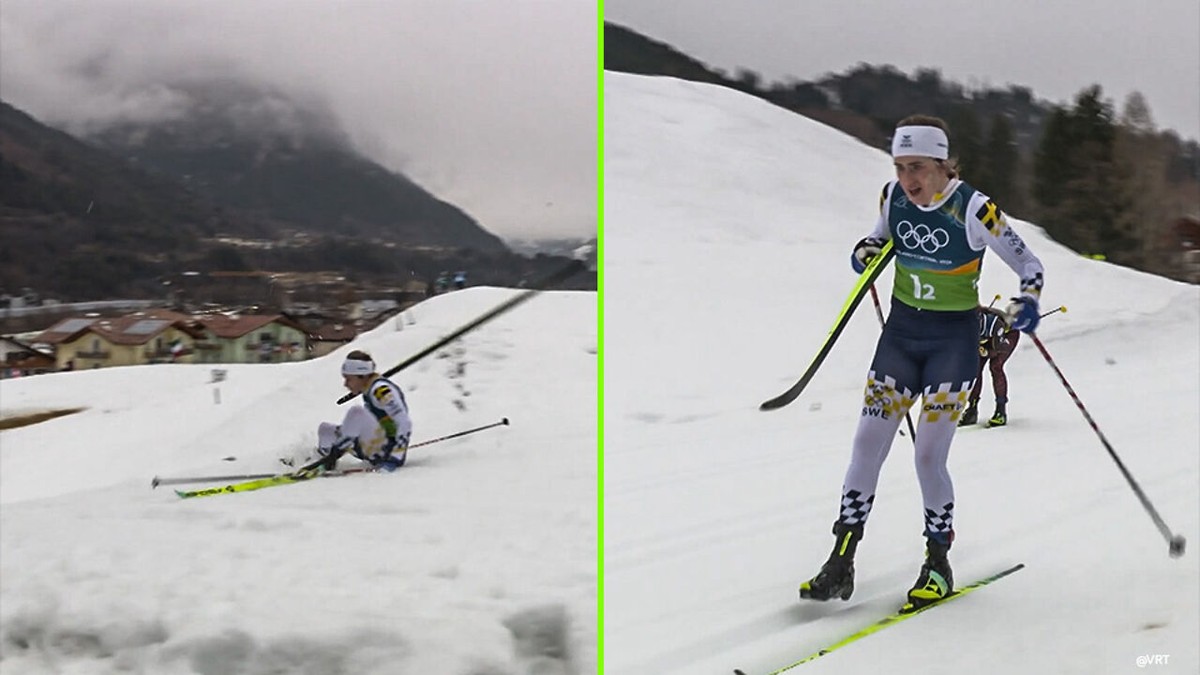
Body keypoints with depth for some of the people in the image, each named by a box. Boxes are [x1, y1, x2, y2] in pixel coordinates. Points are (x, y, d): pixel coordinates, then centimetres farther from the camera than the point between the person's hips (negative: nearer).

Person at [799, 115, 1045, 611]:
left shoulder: (973, 210, -18)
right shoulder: (893, 196, -4)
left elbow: (1029, 264, -10)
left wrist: (1027, 302, -30)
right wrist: (865, 253, -6)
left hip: (954, 337, -4)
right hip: (901, 329, 5)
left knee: (928, 456, -8)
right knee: (867, 445, -2)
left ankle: (938, 564, 13)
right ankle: (841, 562, 5)